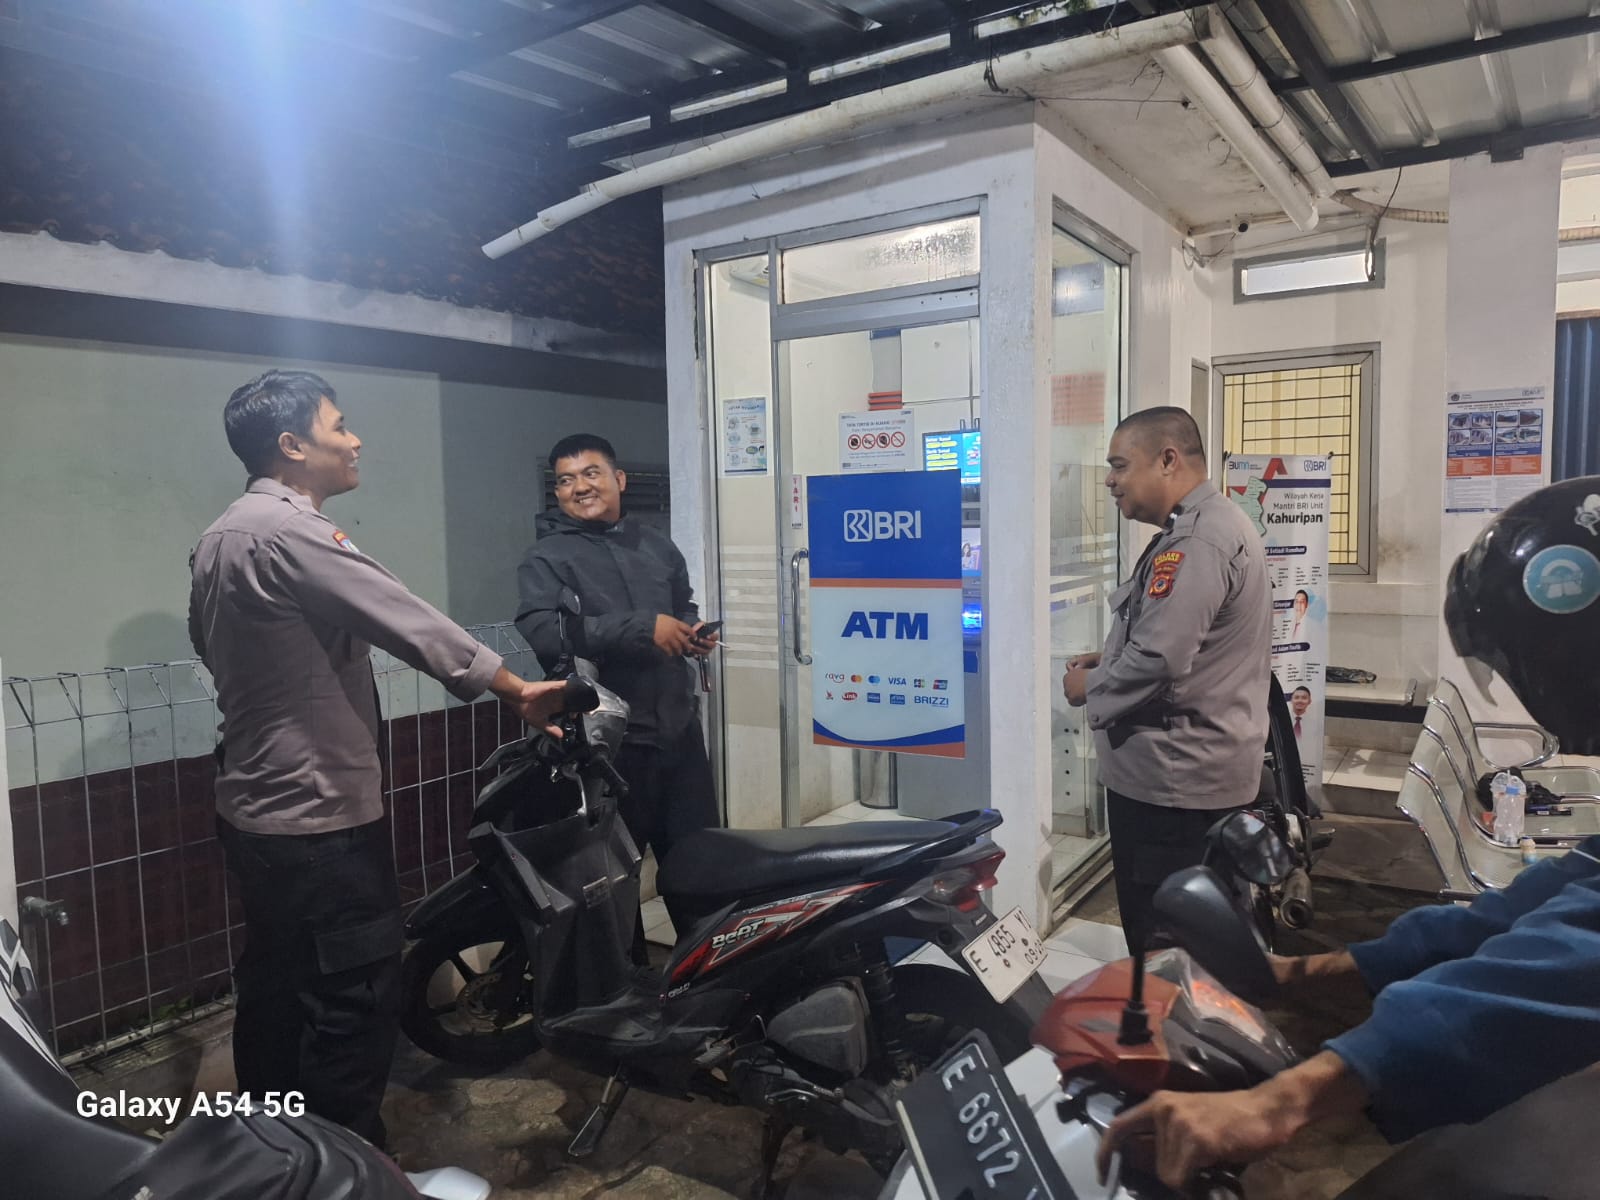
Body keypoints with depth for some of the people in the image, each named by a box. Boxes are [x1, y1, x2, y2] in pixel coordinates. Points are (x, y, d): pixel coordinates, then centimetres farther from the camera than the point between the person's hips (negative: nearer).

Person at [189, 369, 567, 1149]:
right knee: (354, 999, 0)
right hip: (321, 817, -10)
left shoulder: (219, 537, 11)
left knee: (274, 988, 20)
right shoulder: (289, 530, -20)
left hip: (256, 809, 10)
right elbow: (408, 622, -22)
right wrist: (516, 691, -15)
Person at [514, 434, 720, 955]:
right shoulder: (547, 558, -3)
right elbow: (541, 633, -21)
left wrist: (694, 632, 6)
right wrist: (642, 628, -24)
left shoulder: (658, 547, 17)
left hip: (679, 728, 5)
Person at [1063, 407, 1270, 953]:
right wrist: (1109, 661, 9)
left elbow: (1158, 660, -28)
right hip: (1190, 767, 11)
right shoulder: (1209, 524, 15)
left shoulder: (1196, 539, -21)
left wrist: (1089, 687, -10)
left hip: (1172, 775, -11)